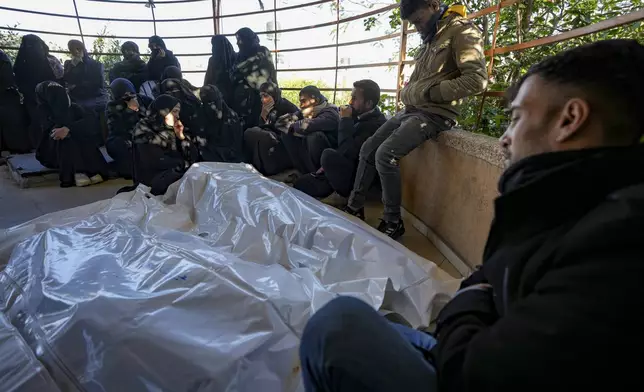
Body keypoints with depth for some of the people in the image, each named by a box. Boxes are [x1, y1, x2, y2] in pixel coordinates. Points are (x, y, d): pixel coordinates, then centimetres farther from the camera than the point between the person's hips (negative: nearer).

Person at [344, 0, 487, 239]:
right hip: (411, 110, 9)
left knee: (385, 155, -24)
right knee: (368, 149, 4)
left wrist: (430, 92, -18)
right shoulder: (432, 37, 20)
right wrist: (408, 92, 4)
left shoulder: (461, 31, -7)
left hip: (434, 114, -9)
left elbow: (477, 79, -19)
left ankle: (393, 222, -9)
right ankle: (355, 207, 14)